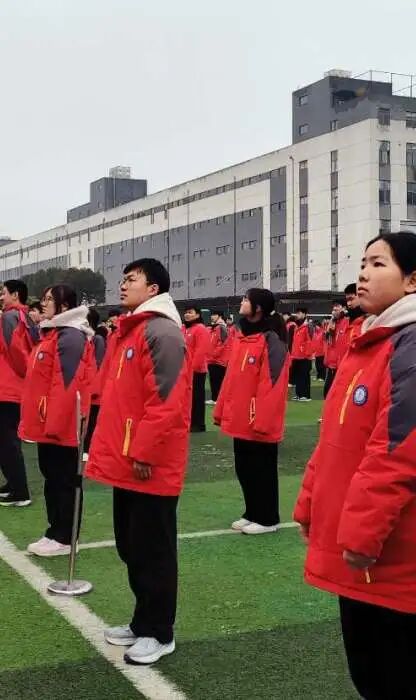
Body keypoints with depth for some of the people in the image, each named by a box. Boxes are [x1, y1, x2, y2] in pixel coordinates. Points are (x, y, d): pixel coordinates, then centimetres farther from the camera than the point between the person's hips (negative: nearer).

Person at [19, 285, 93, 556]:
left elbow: (66, 384, -23)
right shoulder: (54, 333, 15)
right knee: (52, 479, 16)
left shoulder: (70, 337, -17)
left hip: (61, 426, -10)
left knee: (64, 481, 0)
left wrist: (54, 423, -23)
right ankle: (56, 533, 25)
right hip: (48, 424, 10)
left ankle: (64, 539, 9)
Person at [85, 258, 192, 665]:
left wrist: (144, 452, -21)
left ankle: (158, 633, 16)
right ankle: (144, 622, 32)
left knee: (153, 550, 2)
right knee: (130, 547, 17)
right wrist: (109, 447, 16)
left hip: (151, 464, -10)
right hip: (126, 460, 10)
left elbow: (166, 400, -22)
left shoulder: (162, 331, -15)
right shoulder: (129, 330, 16)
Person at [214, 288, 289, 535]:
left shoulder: (271, 341, -17)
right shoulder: (243, 337, 11)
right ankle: (252, 514, 30)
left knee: (262, 470, 4)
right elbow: (232, 378, 15)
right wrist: (222, 410, 14)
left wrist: (262, 421, -22)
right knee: (244, 469, 17)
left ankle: (267, 519, 17)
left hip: (259, 424, -9)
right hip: (241, 422, 9)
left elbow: (272, 385, -22)